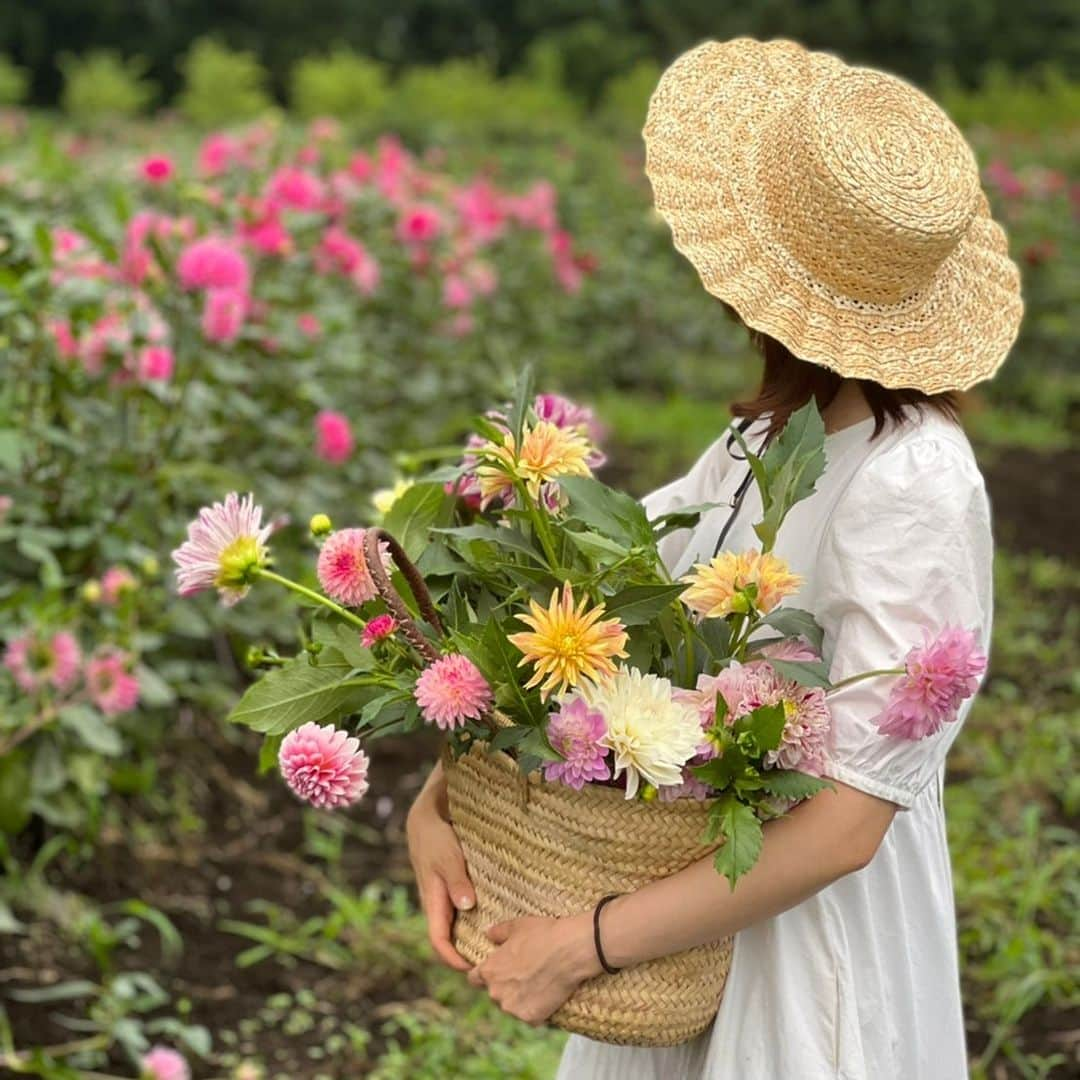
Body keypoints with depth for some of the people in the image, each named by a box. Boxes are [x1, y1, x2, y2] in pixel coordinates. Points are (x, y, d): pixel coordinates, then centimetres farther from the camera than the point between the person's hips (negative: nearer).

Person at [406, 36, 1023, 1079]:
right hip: (701, 893, 7)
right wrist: (439, 797, -13)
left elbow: (842, 826, -25)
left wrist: (583, 946, -22)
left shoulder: (914, 495, -26)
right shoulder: (776, 435, -4)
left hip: (820, 947, -6)